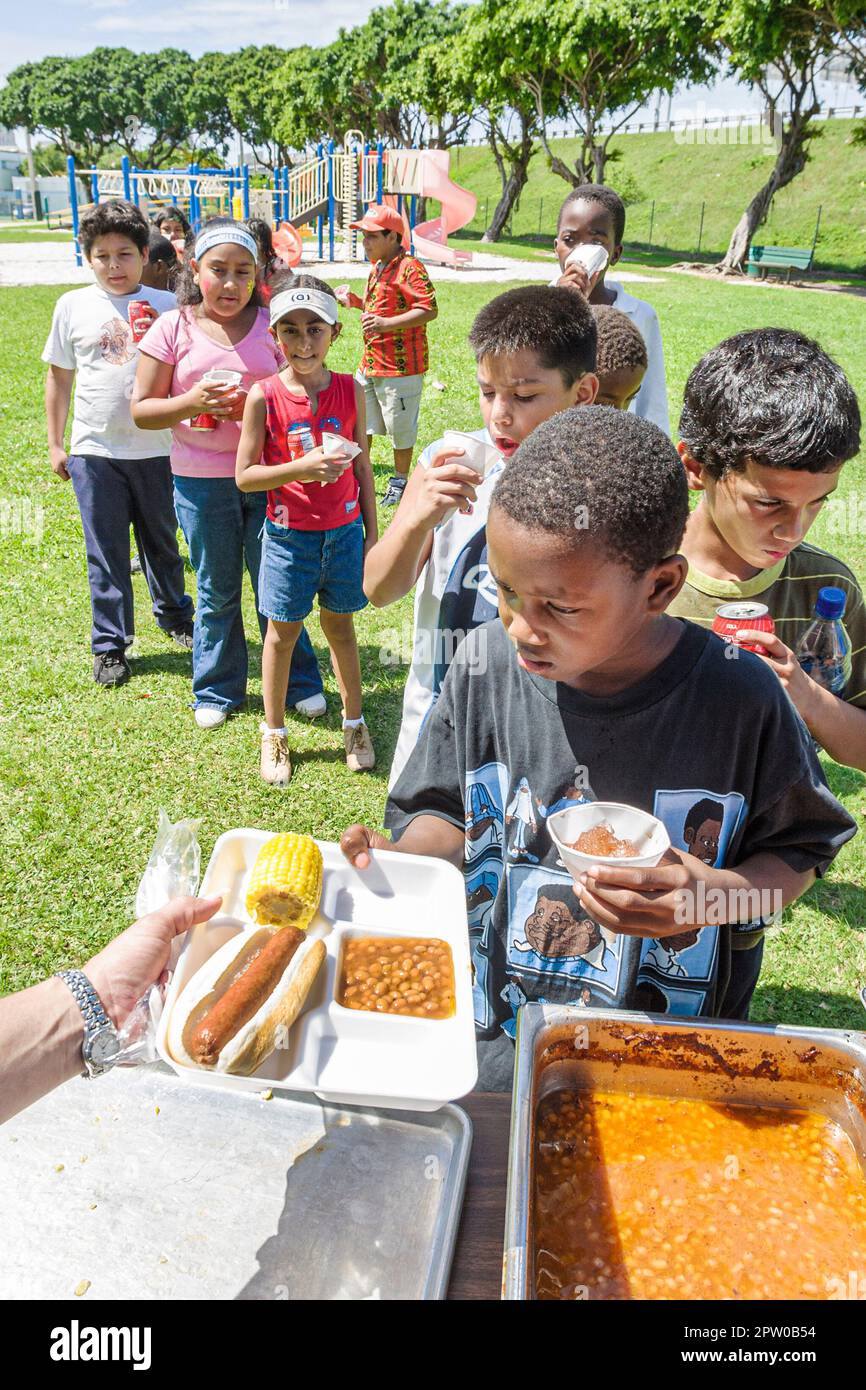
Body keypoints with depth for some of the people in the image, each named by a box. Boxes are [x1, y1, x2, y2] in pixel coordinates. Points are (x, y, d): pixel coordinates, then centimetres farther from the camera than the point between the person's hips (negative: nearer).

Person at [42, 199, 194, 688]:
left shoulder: (166, 305, 0)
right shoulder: (73, 306, 3)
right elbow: (60, 376, 10)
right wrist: (55, 443, 10)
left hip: (156, 448, 0)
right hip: (94, 450, 0)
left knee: (162, 542, 16)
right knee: (106, 554, 5)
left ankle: (175, 616, 39)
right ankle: (110, 646, 17)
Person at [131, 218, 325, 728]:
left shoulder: (271, 325, 1)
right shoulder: (173, 328, -2)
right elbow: (142, 410, -1)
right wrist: (191, 402, -19)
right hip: (201, 481, 0)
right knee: (217, 592, 12)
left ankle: (301, 682, 26)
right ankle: (217, 690, 30)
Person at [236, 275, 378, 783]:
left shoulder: (350, 390, -3)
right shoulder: (264, 396, -10)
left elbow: (363, 466, 4)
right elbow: (244, 476, -10)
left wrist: (372, 533, 4)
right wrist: (300, 468, -25)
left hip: (344, 530, 2)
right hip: (289, 534, -2)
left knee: (340, 626, 14)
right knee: (283, 631, 9)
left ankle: (355, 723, 31)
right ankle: (274, 735, 25)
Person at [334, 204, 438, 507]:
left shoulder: (410, 267, -14)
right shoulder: (377, 268, 16)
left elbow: (429, 310, -24)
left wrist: (386, 324, -31)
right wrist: (356, 301, 12)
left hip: (400, 366, -9)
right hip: (370, 362, 9)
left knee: (401, 428, 3)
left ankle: (399, 482, 18)